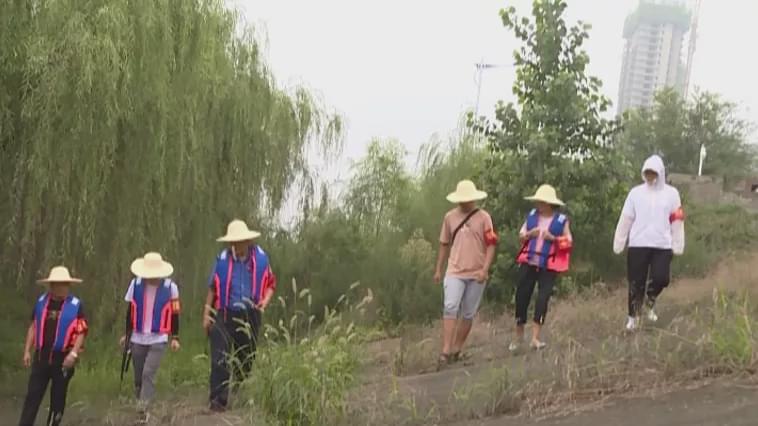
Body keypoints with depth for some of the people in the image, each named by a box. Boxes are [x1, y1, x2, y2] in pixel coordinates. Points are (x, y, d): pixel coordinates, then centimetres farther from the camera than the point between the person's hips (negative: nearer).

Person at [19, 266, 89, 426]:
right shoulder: (41, 302, 5)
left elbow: (81, 333, -8)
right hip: (41, 356, 2)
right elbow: (33, 327, 12)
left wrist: (73, 354, -19)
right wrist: (27, 351, 7)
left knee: (58, 398, 9)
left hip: (63, 358, -2)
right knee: (32, 396, -1)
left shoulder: (76, 305, -6)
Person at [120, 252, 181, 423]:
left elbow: (174, 314, 1)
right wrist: (127, 334, 15)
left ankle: (143, 410, -19)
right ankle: (141, 410, 25)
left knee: (148, 374, -19)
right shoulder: (136, 284, -1)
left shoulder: (170, 287, -6)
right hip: (138, 339, 3)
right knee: (138, 377, 10)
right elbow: (130, 311, 10)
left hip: (158, 340, -3)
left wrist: (175, 338, 0)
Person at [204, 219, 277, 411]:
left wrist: (265, 300, -9)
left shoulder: (261, 258, 0)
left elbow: (271, 284, 11)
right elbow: (212, 288, 7)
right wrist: (207, 314, 4)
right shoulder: (222, 259, -3)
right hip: (225, 315, -2)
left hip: (250, 316, 2)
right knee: (220, 360, -11)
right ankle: (218, 400, -10)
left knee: (247, 358, 13)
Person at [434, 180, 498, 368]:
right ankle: (445, 351, -17)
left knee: (468, 314, 7)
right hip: (455, 272, 1)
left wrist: (485, 269, -14)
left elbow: (491, 245, -4)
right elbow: (444, 244, 15)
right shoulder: (450, 217, 6)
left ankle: (456, 350, 18)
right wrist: (438, 269, 15)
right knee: (450, 308, -15)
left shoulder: (483, 217, -1)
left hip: (476, 274, 0)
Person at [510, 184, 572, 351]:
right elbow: (521, 236, 14)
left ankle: (535, 338, -8)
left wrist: (553, 238, -15)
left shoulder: (561, 220, -1)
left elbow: (568, 242, 1)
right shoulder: (532, 215, 8)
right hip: (528, 262, 3)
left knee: (543, 298, -9)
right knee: (522, 296, 3)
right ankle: (519, 334, 19)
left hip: (548, 266, -3)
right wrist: (529, 234, -8)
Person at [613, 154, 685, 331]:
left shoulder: (671, 193, 4)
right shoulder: (636, 192, 4)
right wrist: (618, 243, 3)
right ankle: (633, 316, 19)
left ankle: (650, 302, 18)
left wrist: (678, 246, 1)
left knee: (661, 278, -14)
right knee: (636, 283, 3)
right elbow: (625, 220, 4)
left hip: (662, 245, 0)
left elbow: (677, 221, 4)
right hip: (638, 245, 0)